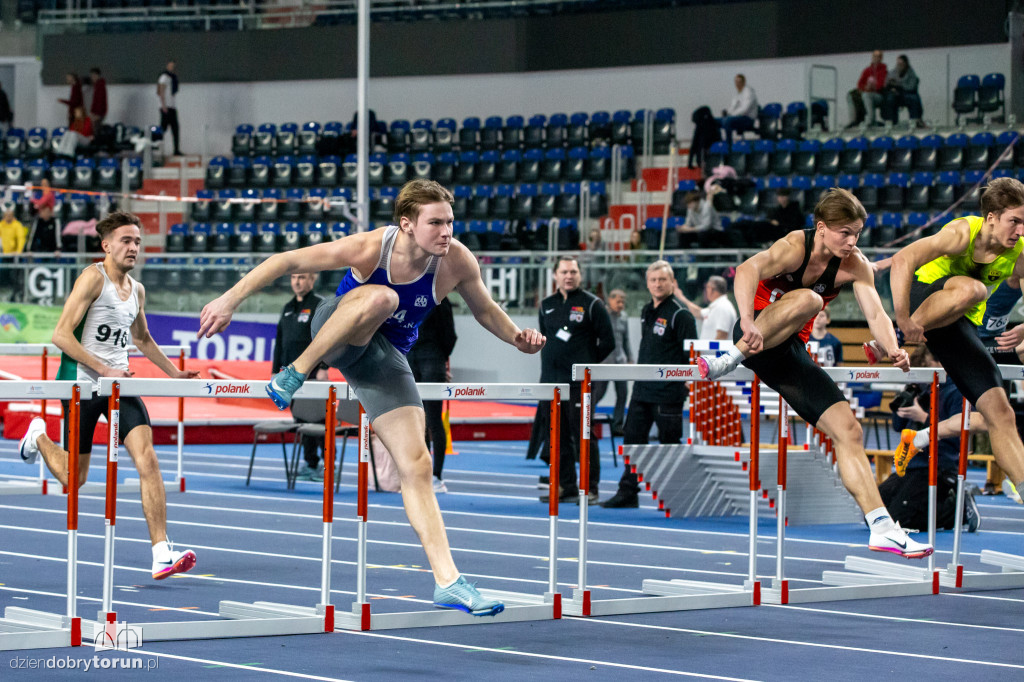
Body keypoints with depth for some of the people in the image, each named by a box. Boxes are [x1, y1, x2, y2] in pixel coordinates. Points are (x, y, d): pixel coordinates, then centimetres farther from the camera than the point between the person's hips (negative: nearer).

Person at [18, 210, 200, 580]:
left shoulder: (137, 290, 10)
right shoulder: (93, 278, -12)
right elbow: (61, 335, -18)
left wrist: (175, 373, 24)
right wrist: (105, 369, -22)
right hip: (81, 383, -5)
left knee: (147, 459, -15)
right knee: (74, 477, 6)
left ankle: (162, 555, -19)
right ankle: (38, 436, 40)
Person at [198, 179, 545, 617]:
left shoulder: (456, 262, -15)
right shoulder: (368, 248, -25)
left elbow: (483, 308, 6)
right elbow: (287, 261, -18)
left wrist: (516, 338, -12)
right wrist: (232, 299, -20)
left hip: (385, 357, 3)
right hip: (335, 335, -3)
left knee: (416, 466, -11)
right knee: (381, 297, -38)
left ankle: (447, 583, -11)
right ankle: (296, 372, -26)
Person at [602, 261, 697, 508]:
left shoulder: (680, 314, -11)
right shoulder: (647, 312, 13)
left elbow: (691, 353, -12)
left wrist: (686, 383, -14)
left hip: (668, 393, -8)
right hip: (642, 390, 8)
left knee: (669, 445, -1)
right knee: (632, 440, 6)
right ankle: (628, 493, 10)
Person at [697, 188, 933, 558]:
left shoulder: (856, 265, -2)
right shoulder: (795, 247, -19)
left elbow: (875, 313, -14)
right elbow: (748, 269, -38)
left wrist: (893, 350, -36)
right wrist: (748, 322, -56)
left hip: (791, 353, 6)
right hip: (756, 336, -6)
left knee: (849, 430, -5)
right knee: (807, 299, -35)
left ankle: (882, 528, -4)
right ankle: (728, 361, -39)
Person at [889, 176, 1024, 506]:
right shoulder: (963, 233, -23)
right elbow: (903, 260, -35)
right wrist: (903, 319, -40)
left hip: (960, 327, 5)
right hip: (924, 296, -5)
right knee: (970, 288, -39)